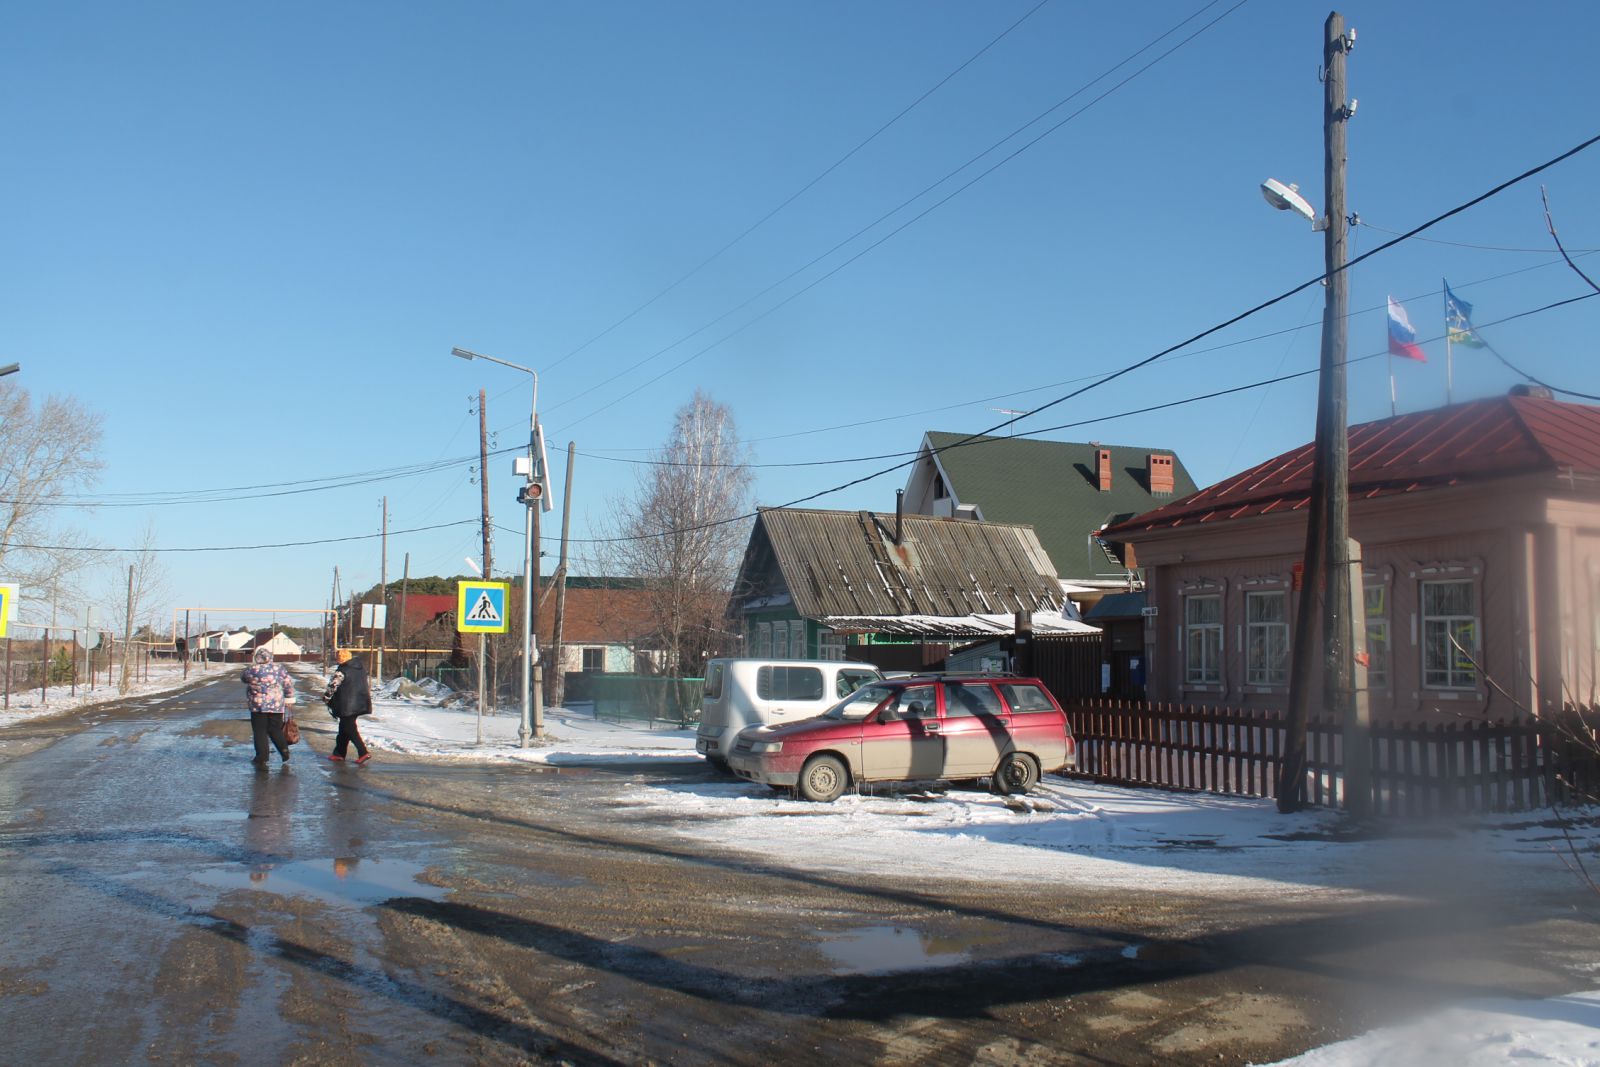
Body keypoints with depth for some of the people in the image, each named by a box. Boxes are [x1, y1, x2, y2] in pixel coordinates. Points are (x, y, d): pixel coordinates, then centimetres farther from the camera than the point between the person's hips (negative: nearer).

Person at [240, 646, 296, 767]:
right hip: (277, 706, 2)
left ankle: (262, 758, 3)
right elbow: (289, 685, 3)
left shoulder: (251, 670, -7)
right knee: (276, 730, 15)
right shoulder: (280, 668, -1)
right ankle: (285, 752, 12)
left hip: (258, 707, -2)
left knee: (260, 732, 4)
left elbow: (243, 678, 14)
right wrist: (289, 699, 12)